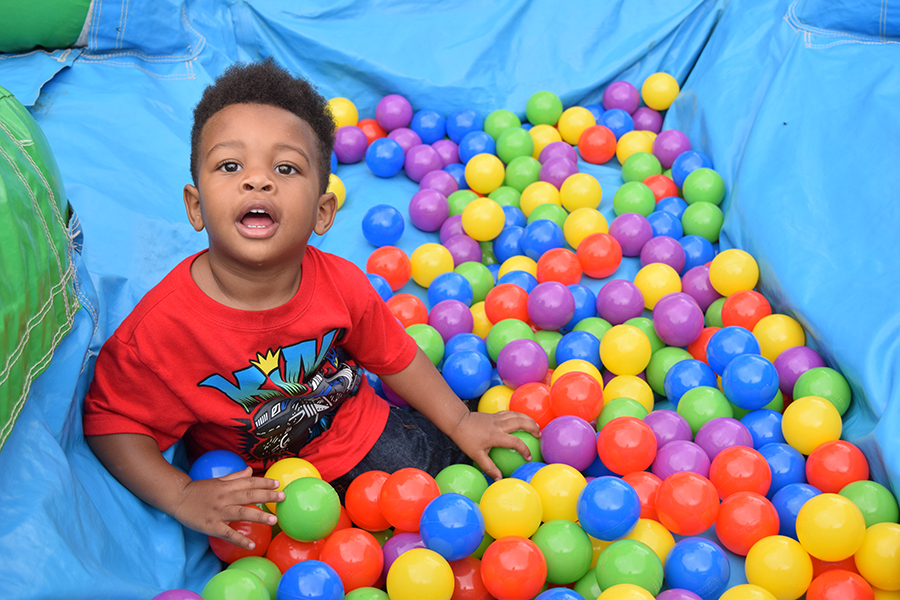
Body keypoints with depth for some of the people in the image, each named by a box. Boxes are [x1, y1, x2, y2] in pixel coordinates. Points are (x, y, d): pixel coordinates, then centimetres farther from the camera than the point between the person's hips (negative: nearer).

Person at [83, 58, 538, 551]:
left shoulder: (342, 285, -19)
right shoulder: (161, 328, -30)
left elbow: (396, 358, -2)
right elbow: (111, 419, -18)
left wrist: (460, 423, 4)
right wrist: (182, 496, -31)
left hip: (363, 435, 3)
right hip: (255, 488, -3)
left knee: (456, 459, 8)